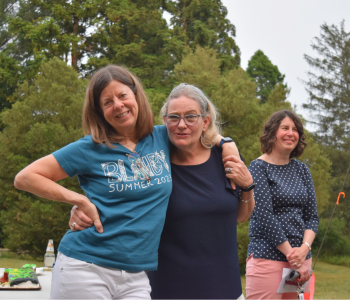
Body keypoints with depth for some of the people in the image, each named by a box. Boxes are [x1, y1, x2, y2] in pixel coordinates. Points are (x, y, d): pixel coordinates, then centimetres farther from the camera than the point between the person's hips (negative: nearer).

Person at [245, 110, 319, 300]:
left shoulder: (301, 169, 12)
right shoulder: (258, 167, -4)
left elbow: (312, 216, 10)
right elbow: (264, 217, -12)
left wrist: (305, 248, -8)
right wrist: (291, 254, -13)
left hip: (301, 257, 5)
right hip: (267, 257, -5)